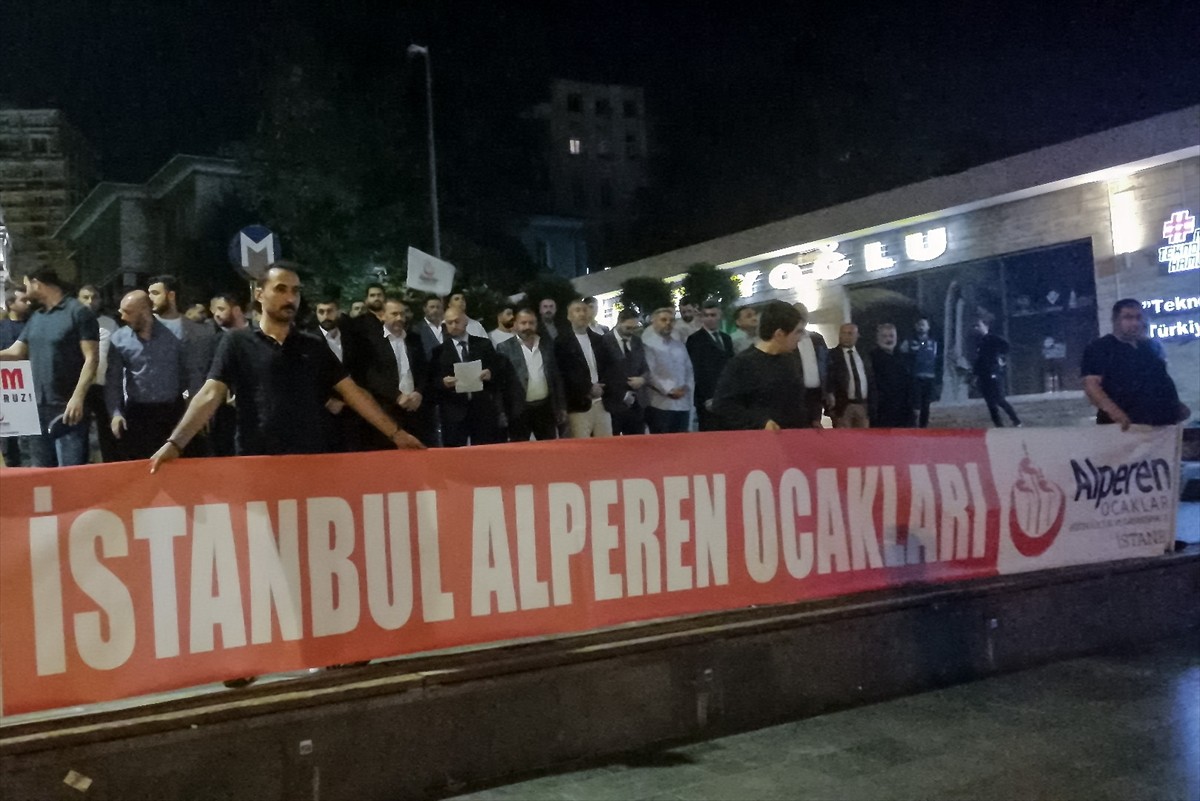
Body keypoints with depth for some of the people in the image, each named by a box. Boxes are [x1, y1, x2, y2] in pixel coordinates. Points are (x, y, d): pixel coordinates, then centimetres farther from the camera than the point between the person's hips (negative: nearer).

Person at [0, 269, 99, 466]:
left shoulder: (78, 313, -7)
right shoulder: (35, 318, 16)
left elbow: (91, 358, -13)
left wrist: (77, 397, -21)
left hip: (67, 408, -7)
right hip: (37, 408, 8)